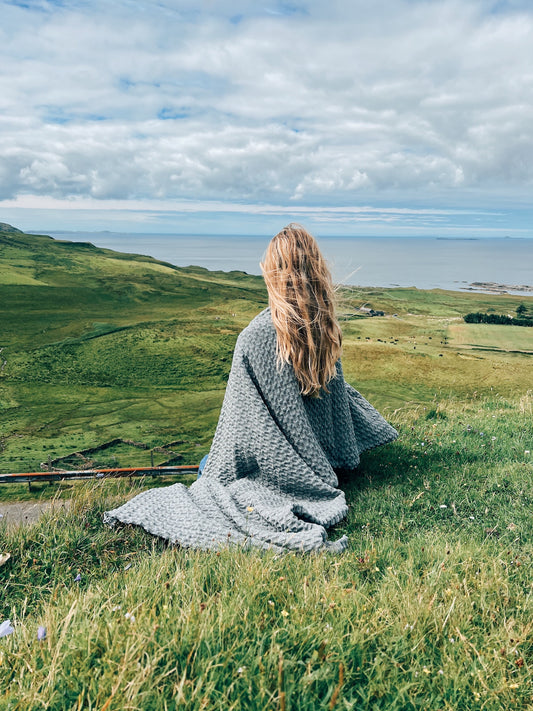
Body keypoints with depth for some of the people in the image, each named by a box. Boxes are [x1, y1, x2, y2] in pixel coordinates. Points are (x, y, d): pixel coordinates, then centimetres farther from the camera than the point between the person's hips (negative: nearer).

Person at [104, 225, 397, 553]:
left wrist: (220, 469, -5)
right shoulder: (324, 328, -10)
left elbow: (242, 419, -22)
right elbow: (336, 394, 3)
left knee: (209, 466, 21)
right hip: (321, 460, 7)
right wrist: (342, 454, 20)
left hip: (278, 466, -7)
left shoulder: (254, 338, -30)